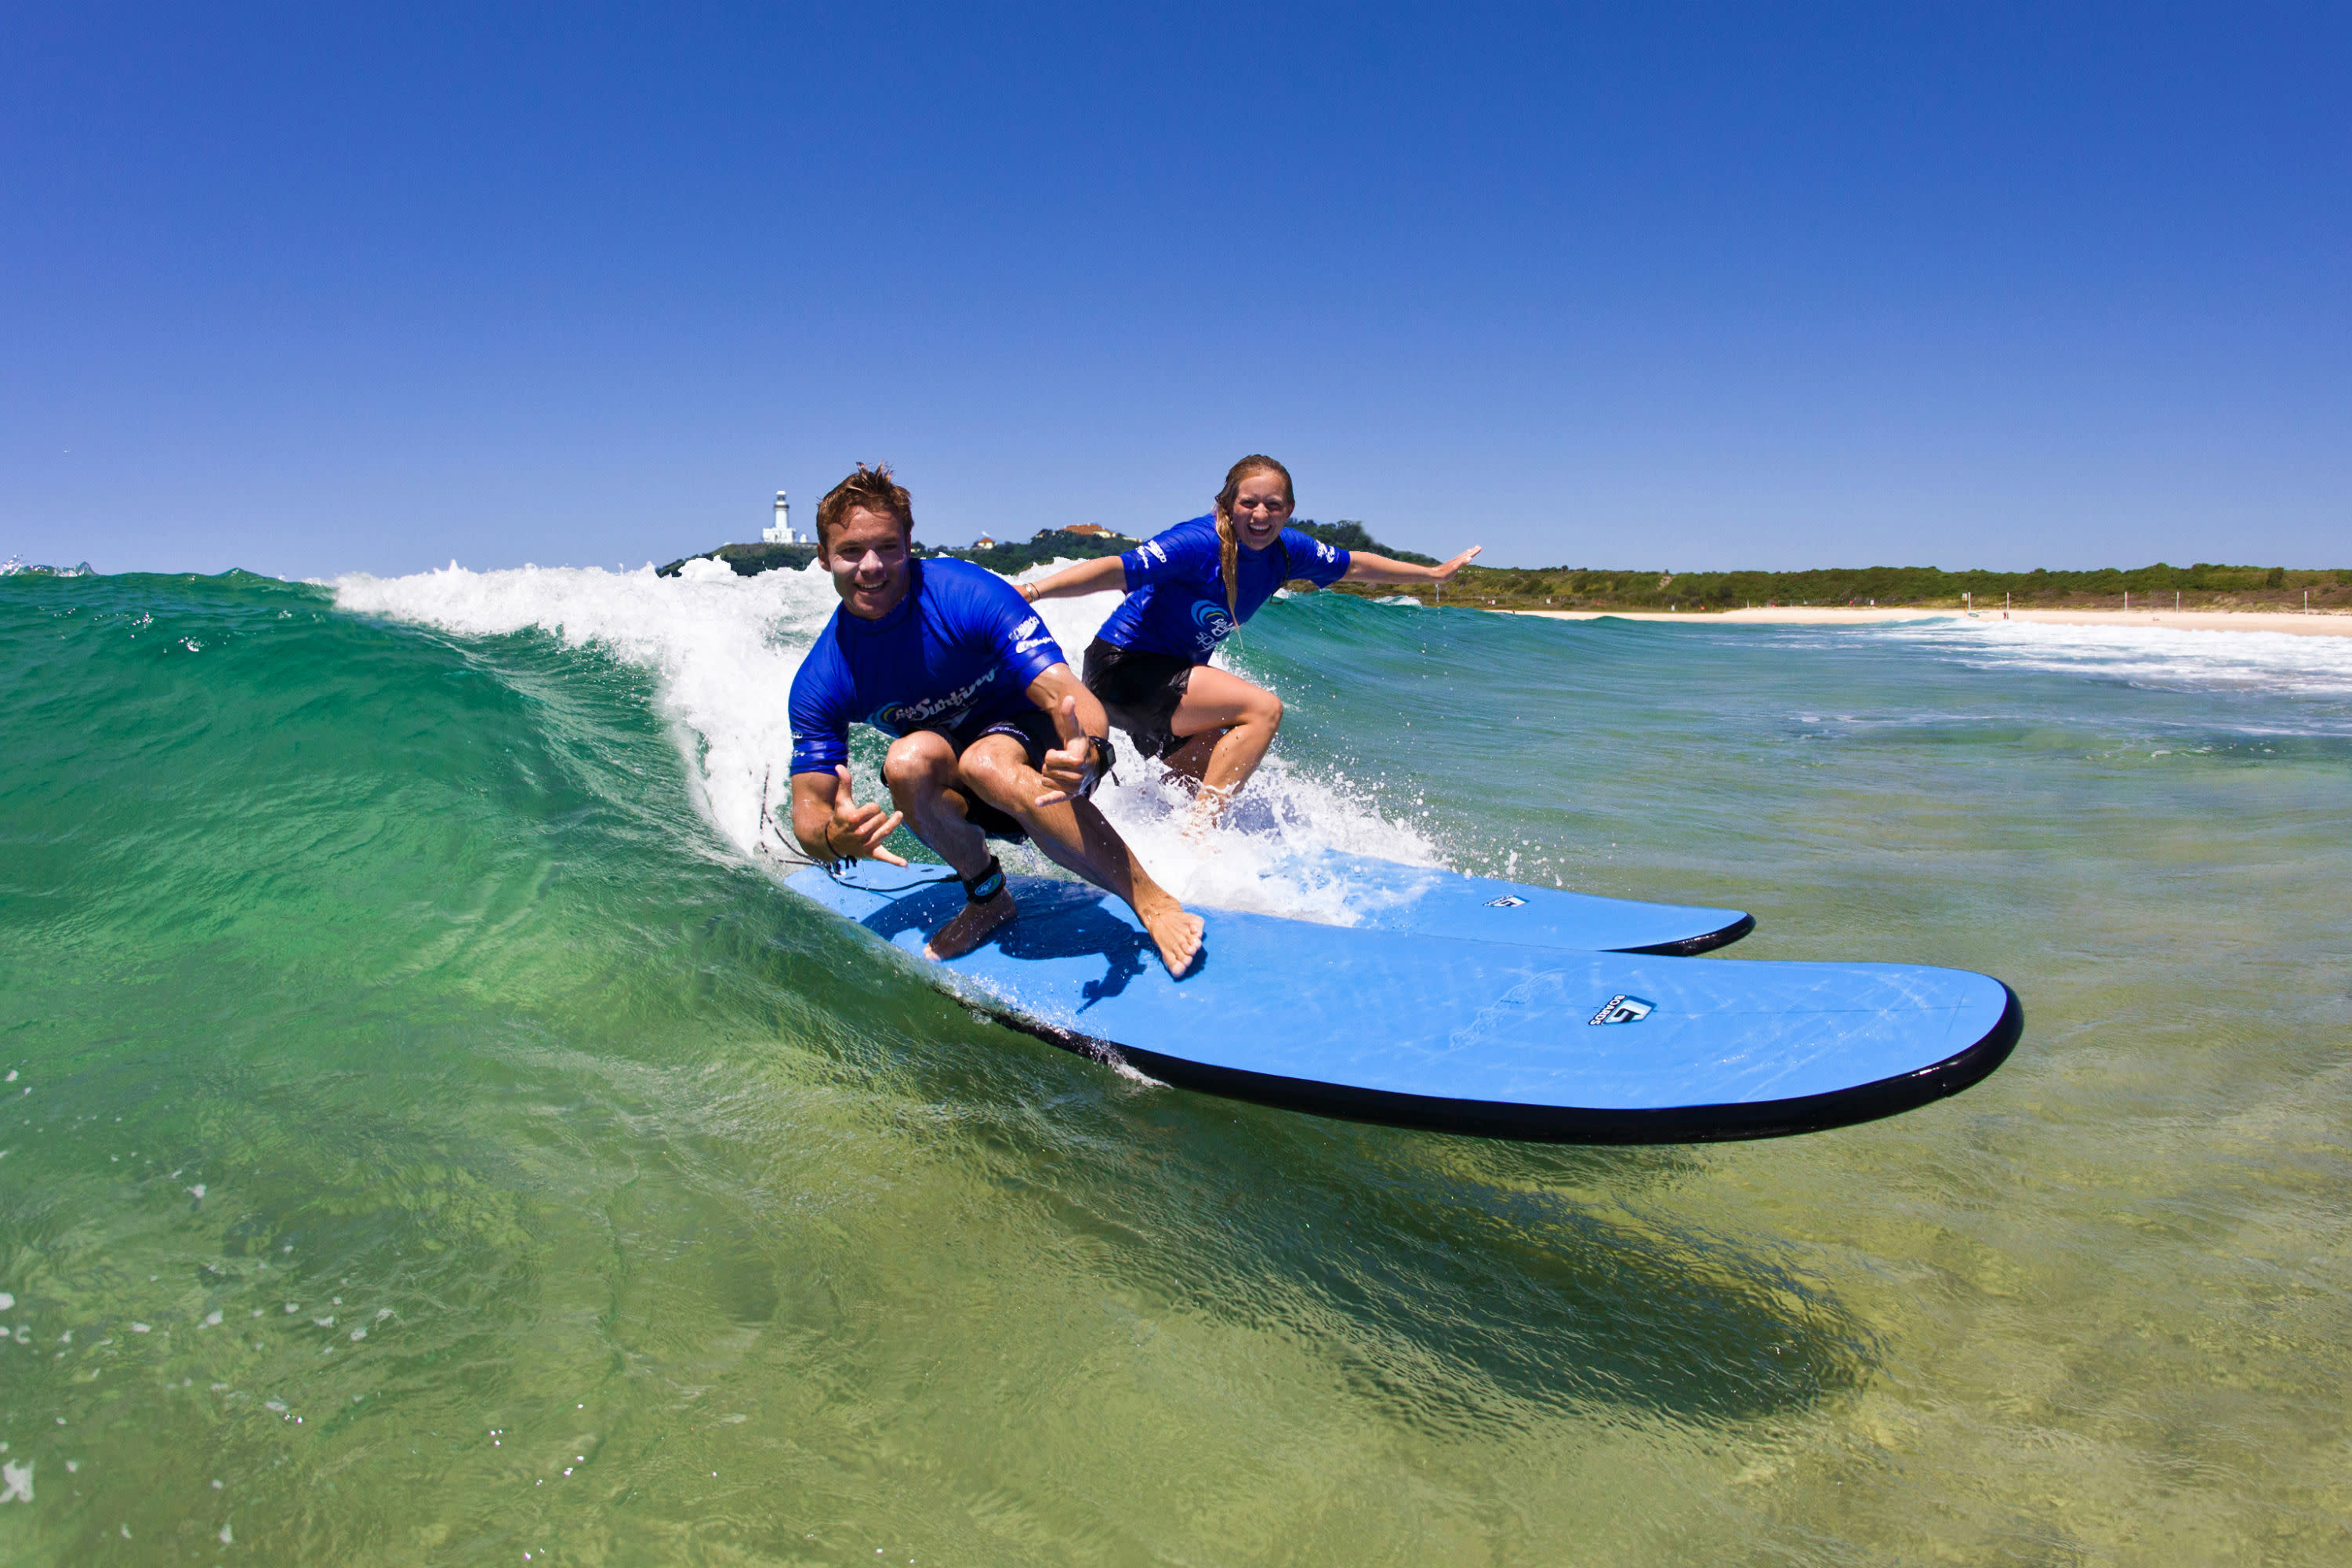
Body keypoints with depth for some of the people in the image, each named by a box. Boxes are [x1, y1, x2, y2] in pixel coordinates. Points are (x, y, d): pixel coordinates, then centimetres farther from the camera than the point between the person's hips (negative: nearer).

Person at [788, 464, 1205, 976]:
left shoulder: (970, 596, -23)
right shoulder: (820, 684, -13)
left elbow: (1064, 693, -30)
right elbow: (809, 811, -12)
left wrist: (1089, 750, -54)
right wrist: (836, 840, -38)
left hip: (1033, 741, -3)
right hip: (957, 799, 3)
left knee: (984, 763, -38)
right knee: (908, 759, -33)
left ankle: (1151, 899, -31)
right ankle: (988, 897, -7)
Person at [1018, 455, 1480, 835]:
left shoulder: (1285, 550, -3)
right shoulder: (1199, 543, -26)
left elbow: (1354, 565, 12)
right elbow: (1116, 570, -35)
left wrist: (1435, 573, 22)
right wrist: (1031, 591, -49)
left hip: (1172, 673, 9)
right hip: (1123, 667, -9)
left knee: (1217, 782, 13)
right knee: (1263, 708, -21)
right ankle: (1196, 837, -21)